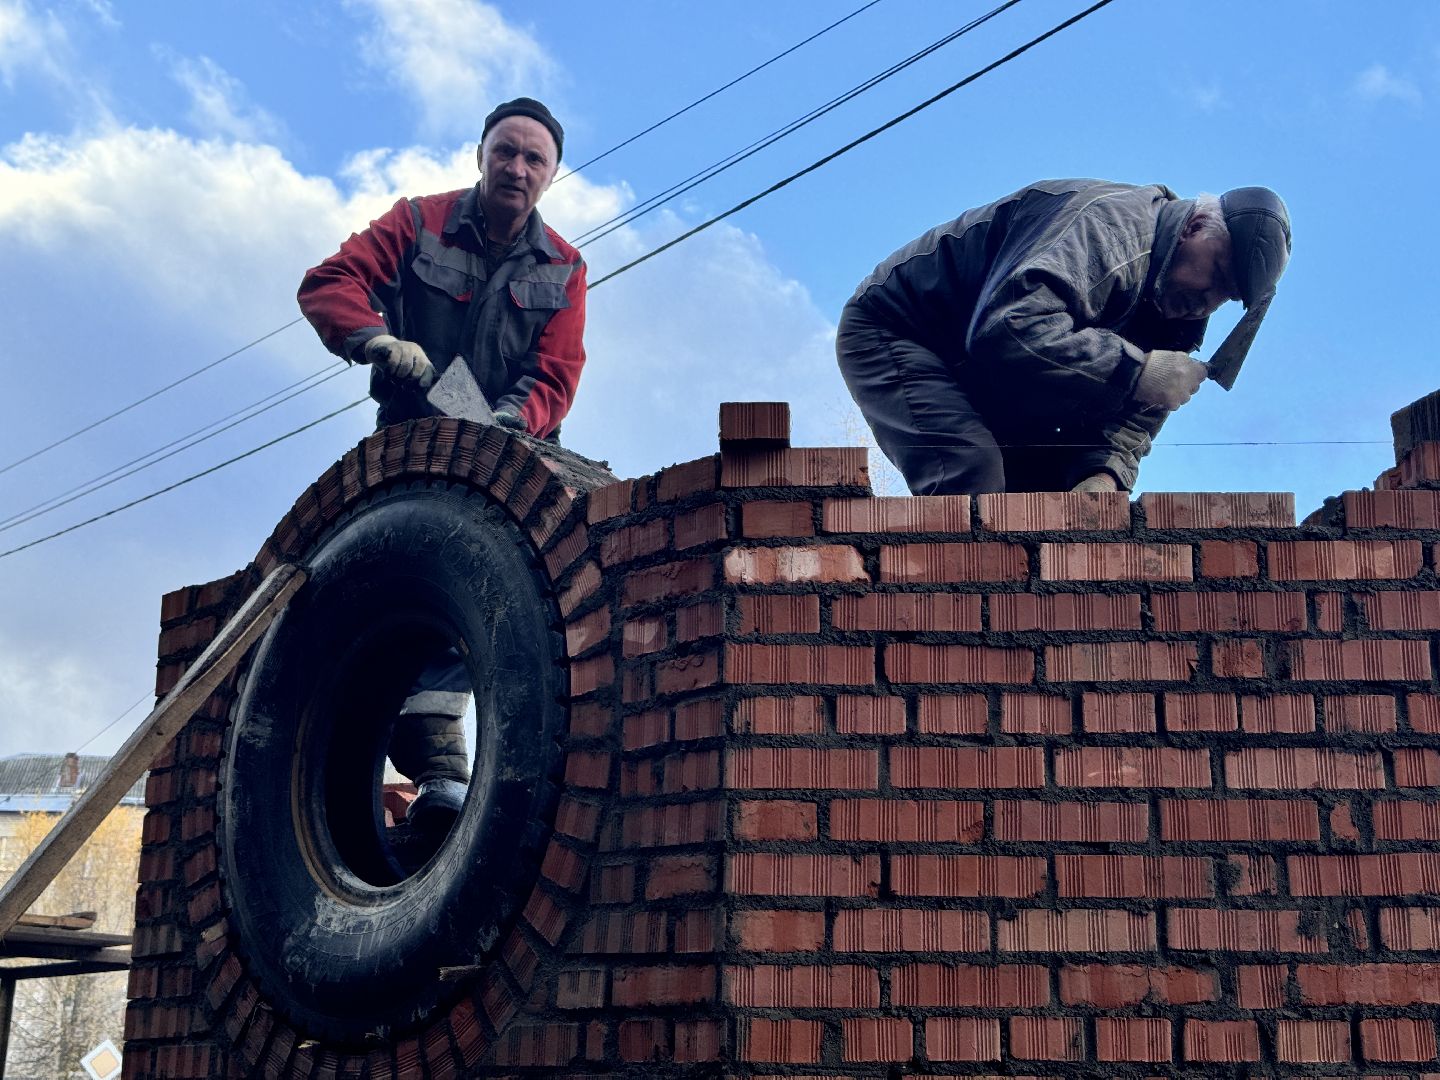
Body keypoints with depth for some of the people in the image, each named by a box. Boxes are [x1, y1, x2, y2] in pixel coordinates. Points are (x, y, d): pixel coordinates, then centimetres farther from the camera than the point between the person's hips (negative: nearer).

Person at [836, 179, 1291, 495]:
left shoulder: (1175, 314, 1)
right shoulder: (1108, 221, -29)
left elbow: (1132, 416, -2)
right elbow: (1012, 328, -43)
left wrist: (1104, 473, -24)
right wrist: (1135, 370, -40)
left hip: (987, 392, 9)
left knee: (1058, 489, 1)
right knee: (974, 477, -29)